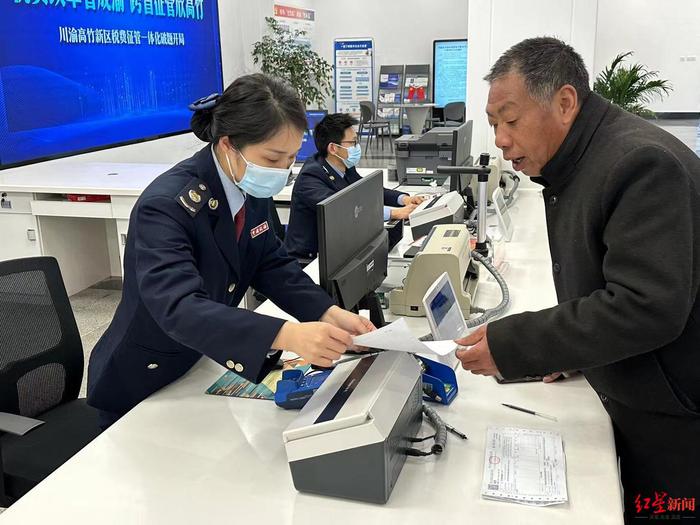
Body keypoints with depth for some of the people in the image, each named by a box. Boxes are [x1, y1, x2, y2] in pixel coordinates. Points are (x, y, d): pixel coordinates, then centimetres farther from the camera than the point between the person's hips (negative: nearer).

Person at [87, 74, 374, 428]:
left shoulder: (251, 188, -8)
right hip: (143, 385, -6)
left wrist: (329, 314, -19)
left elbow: (272, 264, -3)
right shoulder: (166, 205, -31)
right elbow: (179, 308, -43)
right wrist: (286, 336, -55)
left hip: (204, 367, 7)